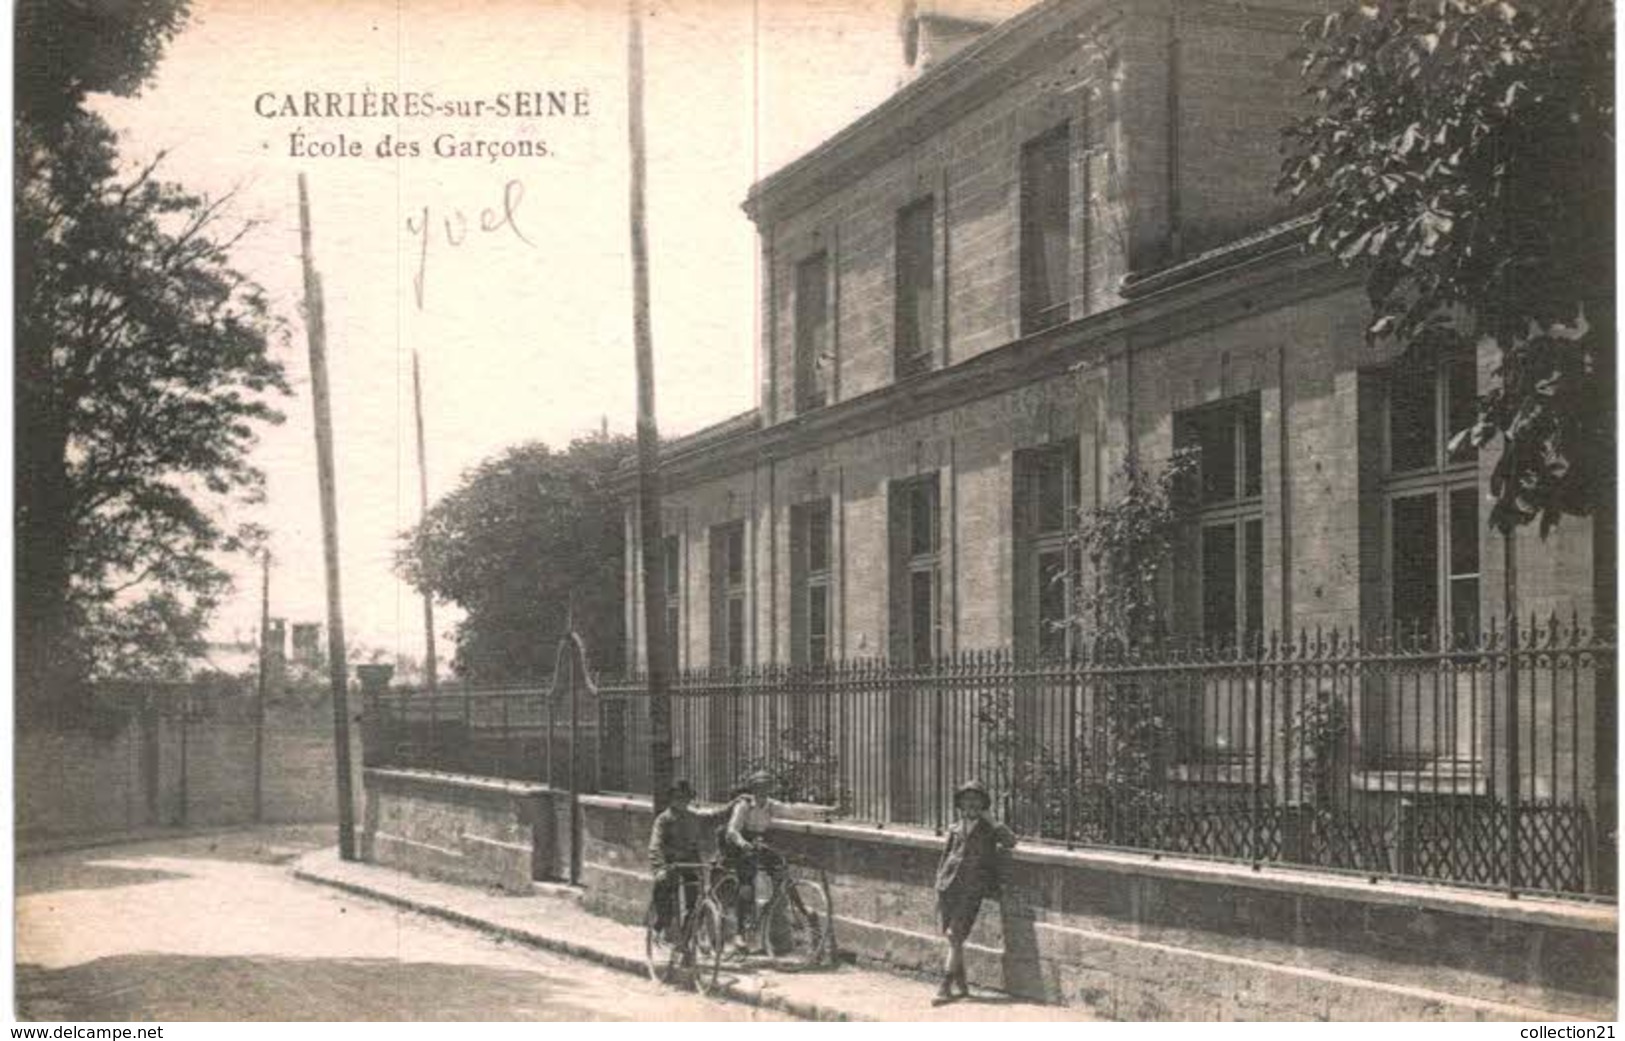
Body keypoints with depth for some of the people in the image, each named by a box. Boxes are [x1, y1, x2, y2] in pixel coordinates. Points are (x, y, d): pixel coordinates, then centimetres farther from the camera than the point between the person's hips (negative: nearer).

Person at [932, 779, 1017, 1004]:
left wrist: (990, 821, -7)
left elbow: (1010, 841, -11)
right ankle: (961, 985, 17)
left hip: (972, 888, -4)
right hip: (949, 885, 4)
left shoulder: (988, 828, 6)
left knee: (956, 936, -11)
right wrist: (940, 881, 11)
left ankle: (946, 988, -11)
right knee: (952, 937, 5)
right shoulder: (955, 829, 15)